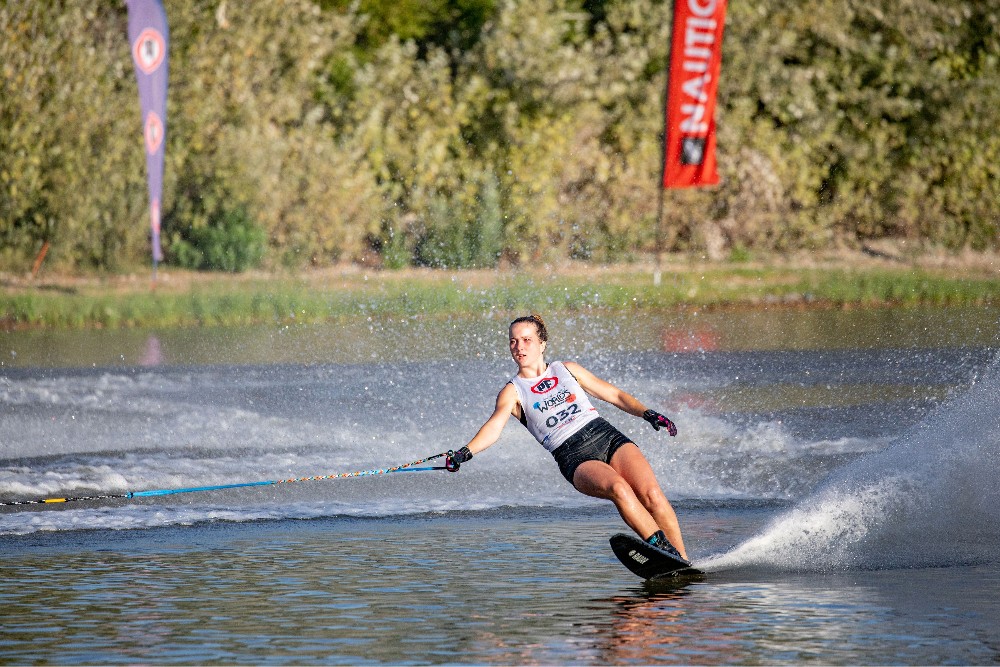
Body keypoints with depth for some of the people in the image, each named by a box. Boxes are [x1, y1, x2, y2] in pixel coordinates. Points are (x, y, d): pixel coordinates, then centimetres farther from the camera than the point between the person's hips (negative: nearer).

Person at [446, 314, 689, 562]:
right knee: (618, 488, -32)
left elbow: (614, 395, 21)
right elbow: (495, 426, -9)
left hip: (607, 437, 3)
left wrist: (648, 414, 5)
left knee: (651, 494, -20)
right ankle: (664, 550, -33)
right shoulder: (513, 392, 9)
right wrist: (465, 453, -28)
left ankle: (683, 562, -16)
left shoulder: (567, 369, 17)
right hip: (574, 458, -3)